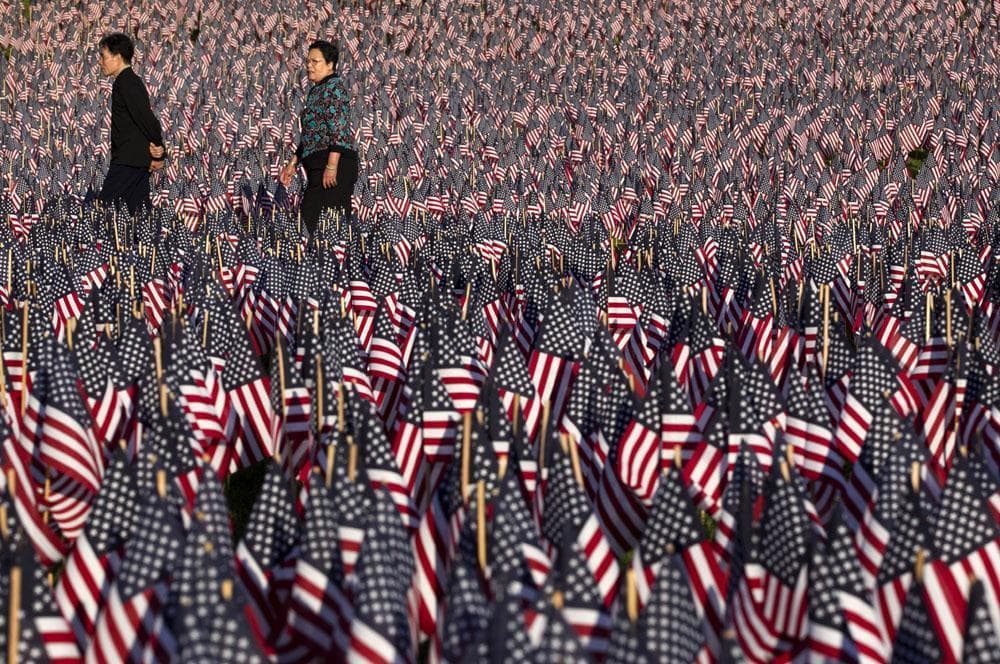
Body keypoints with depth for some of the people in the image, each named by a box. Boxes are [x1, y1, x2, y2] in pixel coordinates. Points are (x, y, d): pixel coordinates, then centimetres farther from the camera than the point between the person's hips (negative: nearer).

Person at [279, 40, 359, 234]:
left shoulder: (334, 88, -7)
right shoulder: (316, 91, 23)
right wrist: (293, 163, 30)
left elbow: (339, 130, -17)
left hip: (333, 161, -10)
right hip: (318, 164, 10)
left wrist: (332, 166, -22)